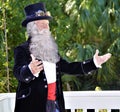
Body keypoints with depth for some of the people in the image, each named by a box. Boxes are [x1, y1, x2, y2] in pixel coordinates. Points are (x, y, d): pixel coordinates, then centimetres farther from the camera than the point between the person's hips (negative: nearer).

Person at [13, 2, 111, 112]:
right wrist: (30, 70, -45)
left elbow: (68, 67, 18)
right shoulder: (22, 49, -5)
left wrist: (93, 63, 12)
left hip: (55, 103, 6)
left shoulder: (51, 49, 15)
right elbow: (18, 72, -21)